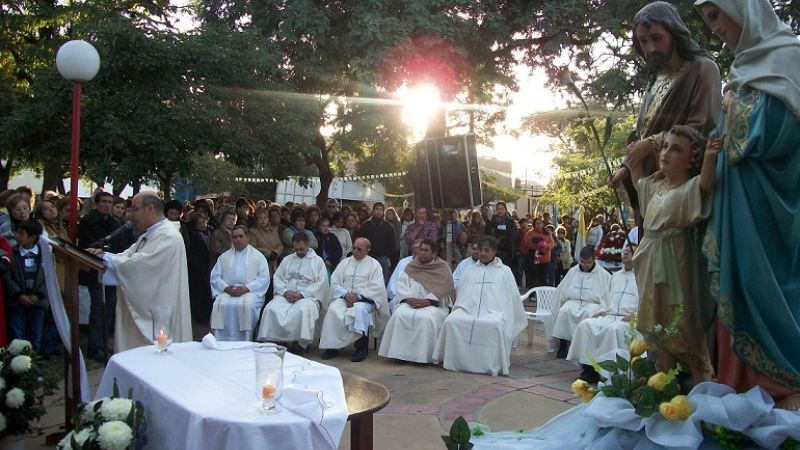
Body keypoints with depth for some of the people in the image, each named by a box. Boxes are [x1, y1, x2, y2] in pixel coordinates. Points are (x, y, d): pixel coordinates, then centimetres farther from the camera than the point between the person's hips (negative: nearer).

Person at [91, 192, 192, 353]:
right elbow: (128, 256, 11)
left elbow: (145, 264, -25)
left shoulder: (169, 236, -17)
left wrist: (108, 258, -15)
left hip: (158, 315, -9)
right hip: (141, 310, 9)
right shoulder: (147, 235, 16)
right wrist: (104, 256, -7)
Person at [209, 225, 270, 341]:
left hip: (250, 291, -2)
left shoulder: (258, 256, 12)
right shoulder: (224, 257, 21)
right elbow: (215, 276, 12)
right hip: (227, 291, 2)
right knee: (220, 305, -30)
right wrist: (226, 288, -8)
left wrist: (246, 288, -12)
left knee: (247, 305, -35)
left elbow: (264, 278, 2)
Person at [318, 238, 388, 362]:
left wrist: (358, 296, -15)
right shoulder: (345, 262, 17)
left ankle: (361, 348, -25)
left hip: (364, 299, -3)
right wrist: (346, 294, -9)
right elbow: (334, 282, 9)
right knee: (333, 310, -28)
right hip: (344, 297, 3)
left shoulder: (374, 264, 8)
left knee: (360, 310, -36)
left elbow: (376, 287, -4)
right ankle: (332, 346, -22)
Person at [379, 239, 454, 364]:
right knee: (399, 315, -28)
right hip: (410, 302, 3)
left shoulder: (443, 268, 7)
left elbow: (444, 290, -6)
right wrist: (409, 299, -13)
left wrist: (427, 301, -19)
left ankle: (423, 355, -24)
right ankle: (399, 353, -21)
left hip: (434, 304, -3)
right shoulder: (411, 267, 17)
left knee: (426, 318, -36)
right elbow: (401, 285, 6)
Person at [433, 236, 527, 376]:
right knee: (451, 321, -30)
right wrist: (458, 309, 10)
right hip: (467, 308, 3)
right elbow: (460, 292, 25)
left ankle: (492, 365, -26)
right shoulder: (470, 271, 29)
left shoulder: (504, 271, 21)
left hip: (493, 311, -2)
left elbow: (512, 296, 17)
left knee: (496, 325, -38)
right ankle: (455, 361, -21)